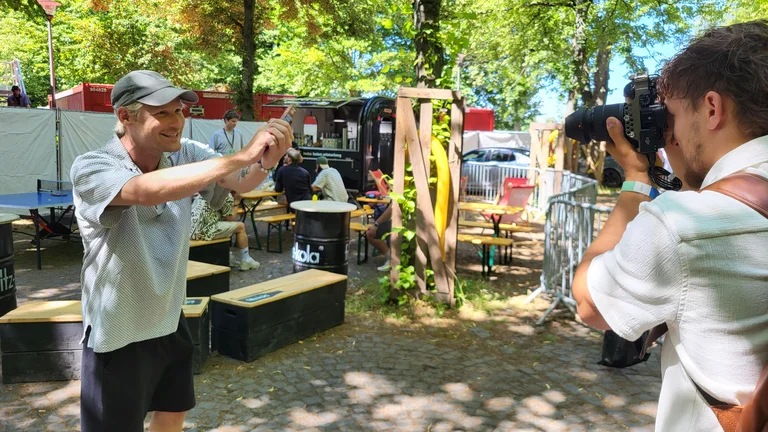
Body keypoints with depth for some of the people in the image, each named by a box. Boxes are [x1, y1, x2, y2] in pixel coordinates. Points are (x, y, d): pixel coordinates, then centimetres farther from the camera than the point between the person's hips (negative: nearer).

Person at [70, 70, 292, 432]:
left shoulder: (184, 155, -6)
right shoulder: (90, 168, -23)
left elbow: (240, 183, -8)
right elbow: (146, 191, -42)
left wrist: (265, 160, -32)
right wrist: (241, 156, -44)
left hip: (169, 322, 6)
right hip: (118, 334, -5)